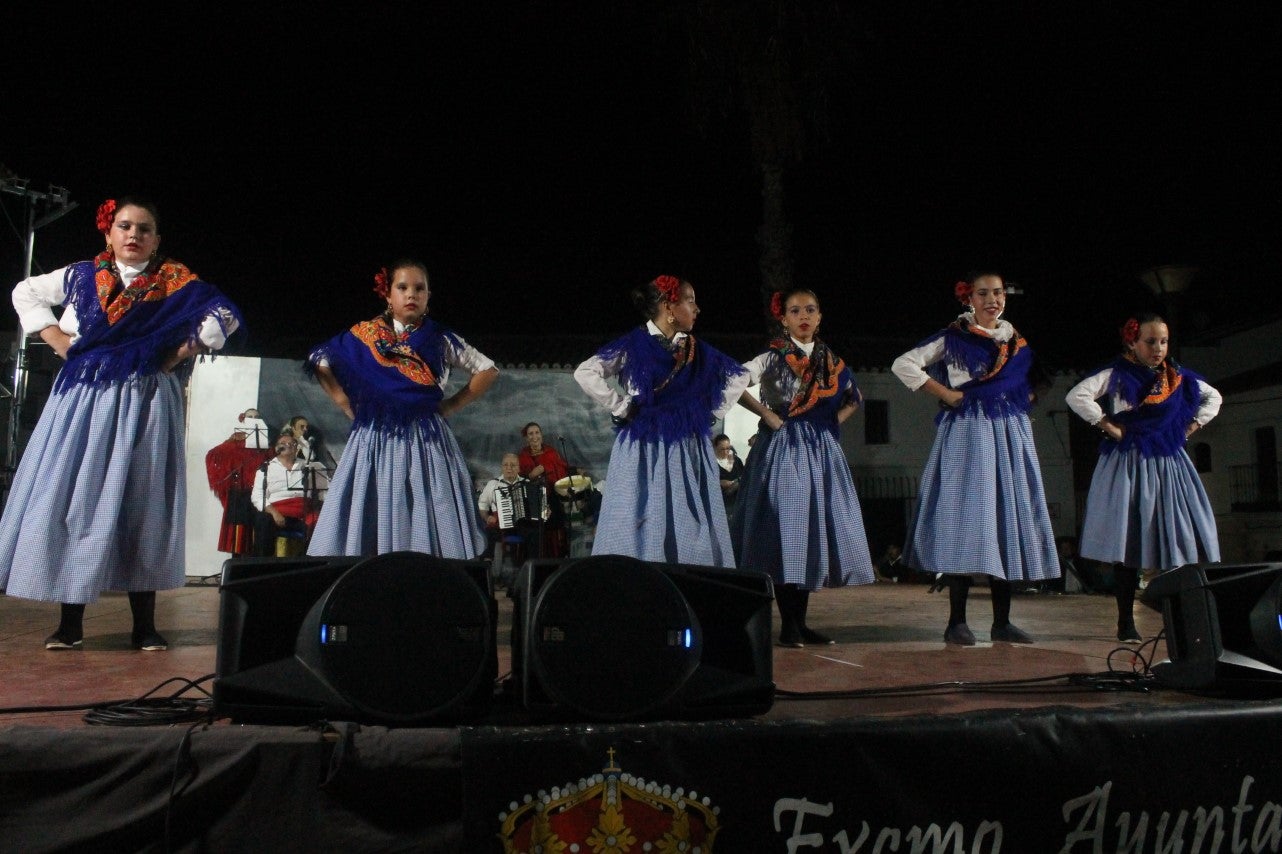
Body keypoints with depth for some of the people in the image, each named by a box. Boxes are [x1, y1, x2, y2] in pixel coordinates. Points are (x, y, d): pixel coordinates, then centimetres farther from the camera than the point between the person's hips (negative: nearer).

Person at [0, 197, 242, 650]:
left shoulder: (176, 282, 3)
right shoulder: (82, 276, 10)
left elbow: (225, 315, 1)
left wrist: (180, 354, -4)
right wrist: (56, 338, 8)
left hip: (144, 402, -2)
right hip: (83, 398, 2)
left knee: (141, 504, -2)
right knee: (72, 497, -1)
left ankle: (144, 624, 3)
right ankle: (70, 621, 6)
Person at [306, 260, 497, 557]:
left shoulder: (441, 339, 6)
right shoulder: (364, 336, 7)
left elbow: (488, 370, 10)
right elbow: (319, 361, 16)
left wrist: (452, 405, 2)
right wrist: (345, 403, 6)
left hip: (426, 440, 0)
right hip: (376, 440, 1)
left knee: (429, 524, -6)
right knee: (372, 518, -3)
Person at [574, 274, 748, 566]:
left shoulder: (699, 352, 10)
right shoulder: (632, 346, -4)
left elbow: (739, 377, 20)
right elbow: (585, 373, -12)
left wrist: (713, 411, 10)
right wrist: (622, 407, -10)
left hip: (690, 451, 5)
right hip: (644, 449, -4)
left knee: (691, 527, 4)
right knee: (642, 527, -2)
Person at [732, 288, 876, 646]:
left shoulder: (831, 361, 13)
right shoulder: (774, 357, -2)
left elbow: (853, 398, 26)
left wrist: (834, 421, 9)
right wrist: (766, 415, -13)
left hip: (820, 450, 6)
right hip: (783, 448, -5)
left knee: (814, 530, 5)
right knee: (785, 532, -7)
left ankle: (801, 622, 14)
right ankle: (787, 625, 0)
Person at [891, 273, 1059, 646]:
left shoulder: (1018, 342, 17)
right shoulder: (952, 338, 0)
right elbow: (903, 365, -8)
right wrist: (945, 394, -10)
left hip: (1010, 436, 6)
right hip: (967, 434, -5)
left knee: (1008, 520, 4)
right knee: (965, 520, -8)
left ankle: (1002, 621, 11)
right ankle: (956, 622, -3)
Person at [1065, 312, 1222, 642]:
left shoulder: (1179, 377, 12)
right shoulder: (1117, 375, -5)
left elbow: (1214, 397, 26)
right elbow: (1077, 396, -18)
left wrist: (1192, 425, 11)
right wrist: (1108, 426, -14)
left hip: (1169, 464, 6)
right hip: (1130, 464, -5)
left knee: (1177, 540, 3)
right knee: (1129, 544, -5)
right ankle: (1126, 622, 1)